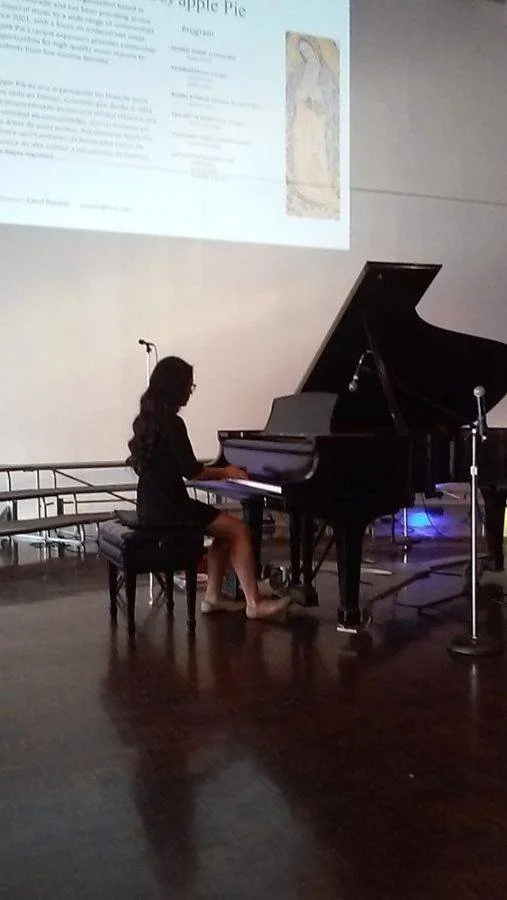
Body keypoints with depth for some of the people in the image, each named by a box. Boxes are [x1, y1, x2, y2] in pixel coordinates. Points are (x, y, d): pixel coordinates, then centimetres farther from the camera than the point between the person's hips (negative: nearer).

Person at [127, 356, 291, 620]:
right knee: (239, 530, -6)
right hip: (168, 507, -10)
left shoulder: (148, 418, 12)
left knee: (226, 530, 18)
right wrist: (225, 472, 1)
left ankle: (213, 597, 17)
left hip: (153, 504, 10)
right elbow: (191, 471, -17)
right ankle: (254, 604, -6)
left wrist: (219, 472, 16)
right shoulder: (171, 422, -17)